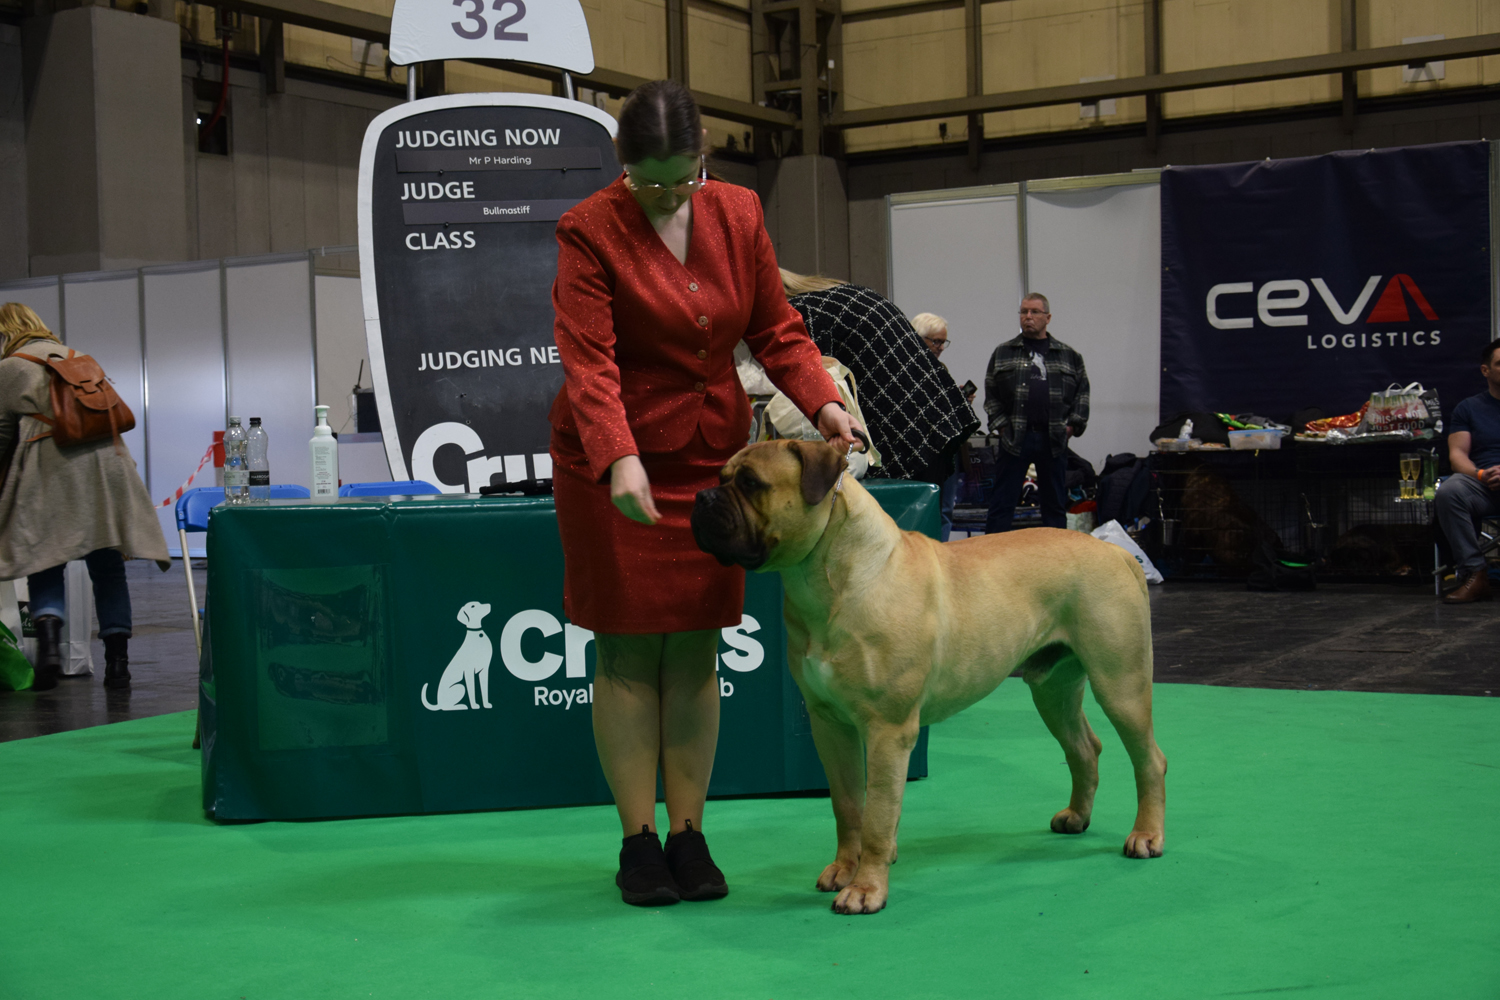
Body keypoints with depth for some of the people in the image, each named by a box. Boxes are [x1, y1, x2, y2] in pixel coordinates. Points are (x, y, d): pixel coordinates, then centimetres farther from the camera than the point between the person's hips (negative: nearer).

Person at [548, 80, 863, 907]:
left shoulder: (739, 214, 2)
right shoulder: (589, 232, -12)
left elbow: (775, 328, 7)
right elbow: (589, 363, -21)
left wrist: (822, 403, -10)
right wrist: (619, 460, -36)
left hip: (712, 457, 4)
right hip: (614, 465, -4)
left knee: (696, 651, 6)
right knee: (629, 652, 0)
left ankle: (689, 835, 15)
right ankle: (638, 842, 10)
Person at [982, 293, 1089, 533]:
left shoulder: (1069, 356, 11)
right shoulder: (1003, 353, 9)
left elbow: (1082, 391, 12)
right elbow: (991, 394, 7)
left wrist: (1073, 425, 1)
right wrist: (1001, 425, -3)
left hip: (1054, 440, 1)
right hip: (1014, 438, -1)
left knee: (1055, 504, 9)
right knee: (1001, 503, -1)